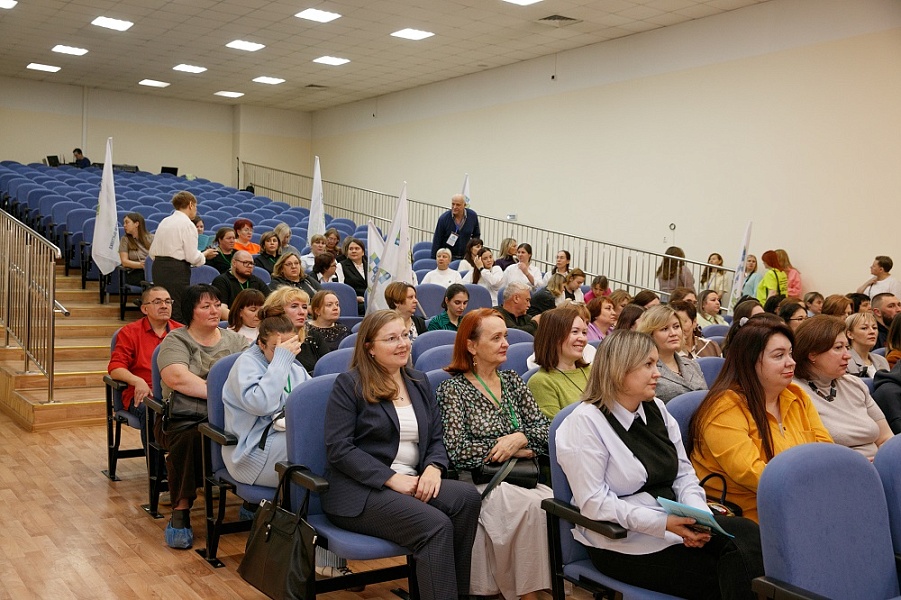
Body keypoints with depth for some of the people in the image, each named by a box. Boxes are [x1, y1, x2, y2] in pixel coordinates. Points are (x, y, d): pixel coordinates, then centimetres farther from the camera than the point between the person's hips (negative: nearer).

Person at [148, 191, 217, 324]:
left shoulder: (164, 222, 14)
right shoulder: (187, 224, -7)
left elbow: (152, 253, 13)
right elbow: (193, 257, -12)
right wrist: (205, 255, 7)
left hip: (158, 267, 8)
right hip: (177, 270, -8)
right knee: (179, 314, -7)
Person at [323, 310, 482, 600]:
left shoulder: (420, 383, 17)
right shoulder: (349, 385, -1)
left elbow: (437, 439, 15)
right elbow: (338, 449, -10)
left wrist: (434, 467, -9)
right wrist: (391, 478, -18)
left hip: (412, 484, 6)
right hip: (360, 490, -5)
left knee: (467, 497, -24)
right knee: (435, 525, -30)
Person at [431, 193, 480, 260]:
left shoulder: (472, 216, -3)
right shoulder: (443, 219, -11)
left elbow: (477, 235, 14)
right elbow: (437, 241, -6)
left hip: (466, 257, 2)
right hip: (447, 257, -2)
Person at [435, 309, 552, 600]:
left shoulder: (512, 380, 17)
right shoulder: (452, 388, 1)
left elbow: (544, 428, 10)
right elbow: (457, 450, -10)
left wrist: (519, 438, -12)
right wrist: (518, 451, -6)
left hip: (520, 477, 5)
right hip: (478, 480, -4)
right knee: (532, 506, -32)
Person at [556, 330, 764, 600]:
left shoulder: (657, 409, 10)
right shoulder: (585, 422, -12)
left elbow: (684, 474, 10)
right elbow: (593, 502, -18)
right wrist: (662, 523, -24)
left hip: (675, 524, 7)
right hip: (625, 542, -6)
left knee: (749, 534, -20)